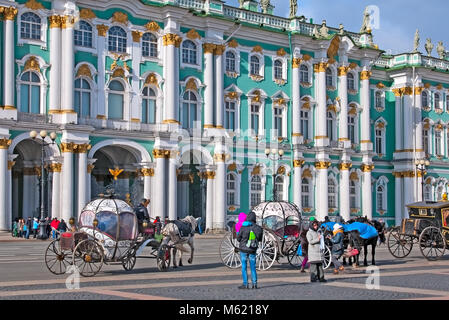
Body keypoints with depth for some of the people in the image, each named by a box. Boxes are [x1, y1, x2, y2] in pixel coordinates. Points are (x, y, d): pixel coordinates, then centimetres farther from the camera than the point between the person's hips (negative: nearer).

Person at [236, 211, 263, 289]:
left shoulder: (243, 228, -15)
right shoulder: (258, 228, -7)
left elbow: (238, 239, -4)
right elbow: (260, 239, 7)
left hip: (243, 249, -3)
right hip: (253, 250, 3)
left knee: (244, 267, 5)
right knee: (253, 267, 12)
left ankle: (245, 284, 3)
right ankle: (254, 284, 8)